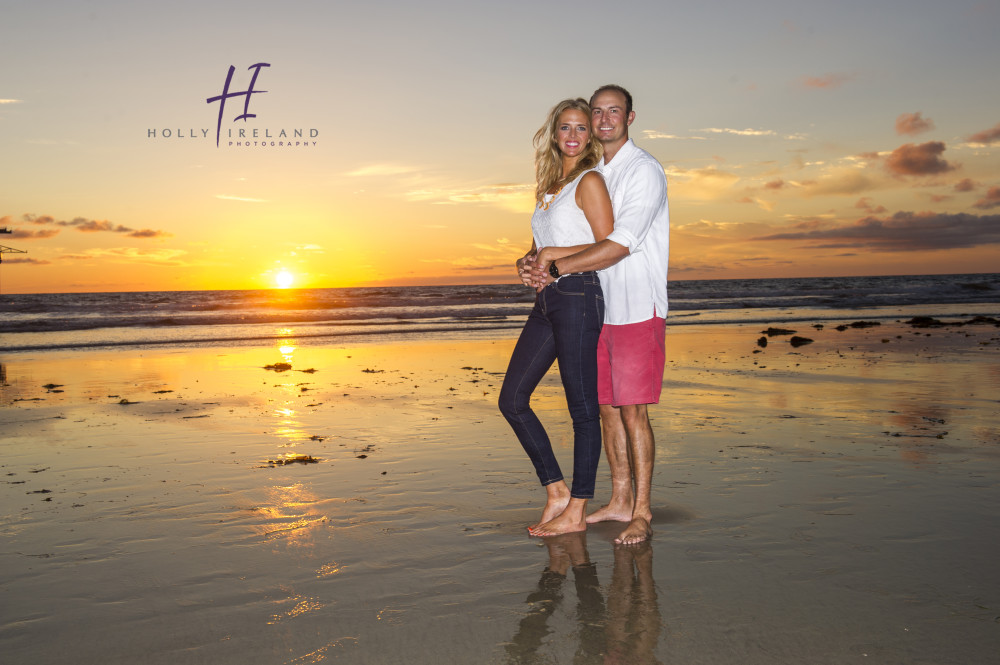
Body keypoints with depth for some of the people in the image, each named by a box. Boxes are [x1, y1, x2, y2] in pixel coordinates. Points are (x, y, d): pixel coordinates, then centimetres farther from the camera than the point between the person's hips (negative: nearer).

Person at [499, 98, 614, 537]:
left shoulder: (590, 181, -4)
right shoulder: (551, 186, 20)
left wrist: (552, 255, -11)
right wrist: (527, 262, 3)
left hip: (578, 296, -9)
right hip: (547, 301, 9)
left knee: (582, 407, -1)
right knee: (512, 399, 7)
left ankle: (577, 511, 8)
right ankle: (556, 492, 16)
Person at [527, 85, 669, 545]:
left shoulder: (644, 170, -9)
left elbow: (619, 245, -19)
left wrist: (556, 268, -17)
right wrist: (544, 258, -3)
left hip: (637, 309, -7)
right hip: (599, 309, 7)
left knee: (632, 410, -6)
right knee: (606, 407, 10)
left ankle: (641, 513, 5)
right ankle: (620, 502, 21)